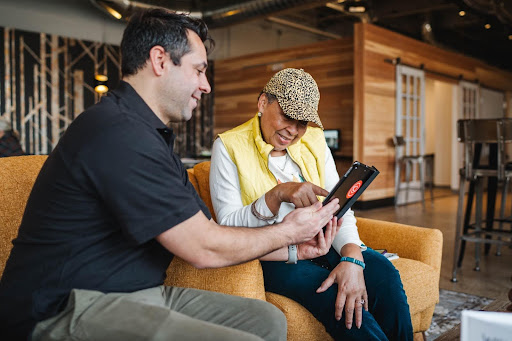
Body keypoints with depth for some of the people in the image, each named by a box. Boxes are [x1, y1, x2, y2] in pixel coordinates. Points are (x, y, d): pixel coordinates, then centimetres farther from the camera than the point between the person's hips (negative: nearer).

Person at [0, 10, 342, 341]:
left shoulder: (153, 138, 14)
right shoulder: (120, 132, -21)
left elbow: (208, 229, 13)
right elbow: (203, 249, -16)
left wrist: (295, 249, 9)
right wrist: (287, 232, -1)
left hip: (140, 293, 10)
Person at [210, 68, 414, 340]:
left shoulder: (313, 140, 7)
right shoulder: (229, 146, -7)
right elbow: (228, 225, -14)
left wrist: (352, 257, -20)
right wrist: (277, 195, -30)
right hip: (273, 256, -4)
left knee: (383, 273, -23)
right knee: (334, 295, -31)